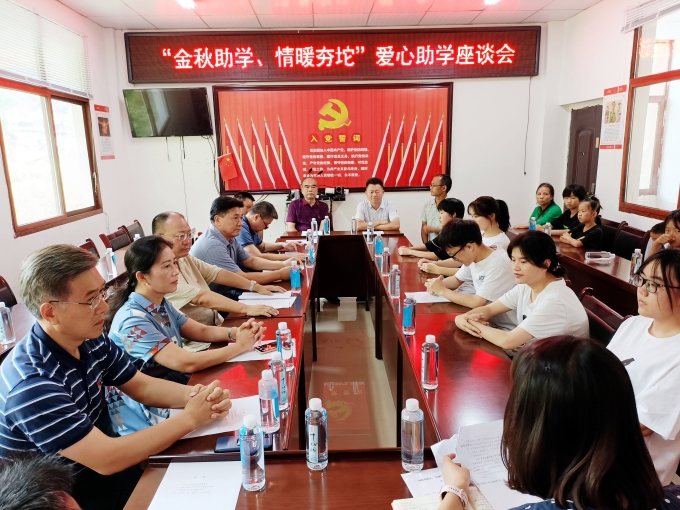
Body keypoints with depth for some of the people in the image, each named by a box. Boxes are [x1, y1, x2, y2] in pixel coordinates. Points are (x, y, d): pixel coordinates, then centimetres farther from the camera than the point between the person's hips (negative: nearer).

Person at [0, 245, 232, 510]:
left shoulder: (91, 339, -8)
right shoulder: (31, 383, -31)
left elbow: (141, 386, 2)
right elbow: (106, 459, -30)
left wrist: (195, 395, -17)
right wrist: (190, 418, -25)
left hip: (93, 465, 6)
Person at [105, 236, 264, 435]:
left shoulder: (162, 305, 2)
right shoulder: (132, 321, -25)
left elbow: (201, 331, 7)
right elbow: (188, 363, -29)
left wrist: (234, 332, -13)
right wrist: (239, 346, -22)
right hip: (148, 417, -7)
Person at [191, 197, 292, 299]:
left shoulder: (230, 239, 2)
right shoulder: (213, 245, -26)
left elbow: (251, 261, 13)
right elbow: (243, 279, -25)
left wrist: (283, 264, -1)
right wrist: (280, 274, -18)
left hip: (227, 290, 8)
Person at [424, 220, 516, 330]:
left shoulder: (498, 264, -26)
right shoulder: (472, 258, -1)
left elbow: (476, 303, -28)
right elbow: (457, 279, 16)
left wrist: (442, 291, -17)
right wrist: (439, 284, -5)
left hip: (505, 330, -7)